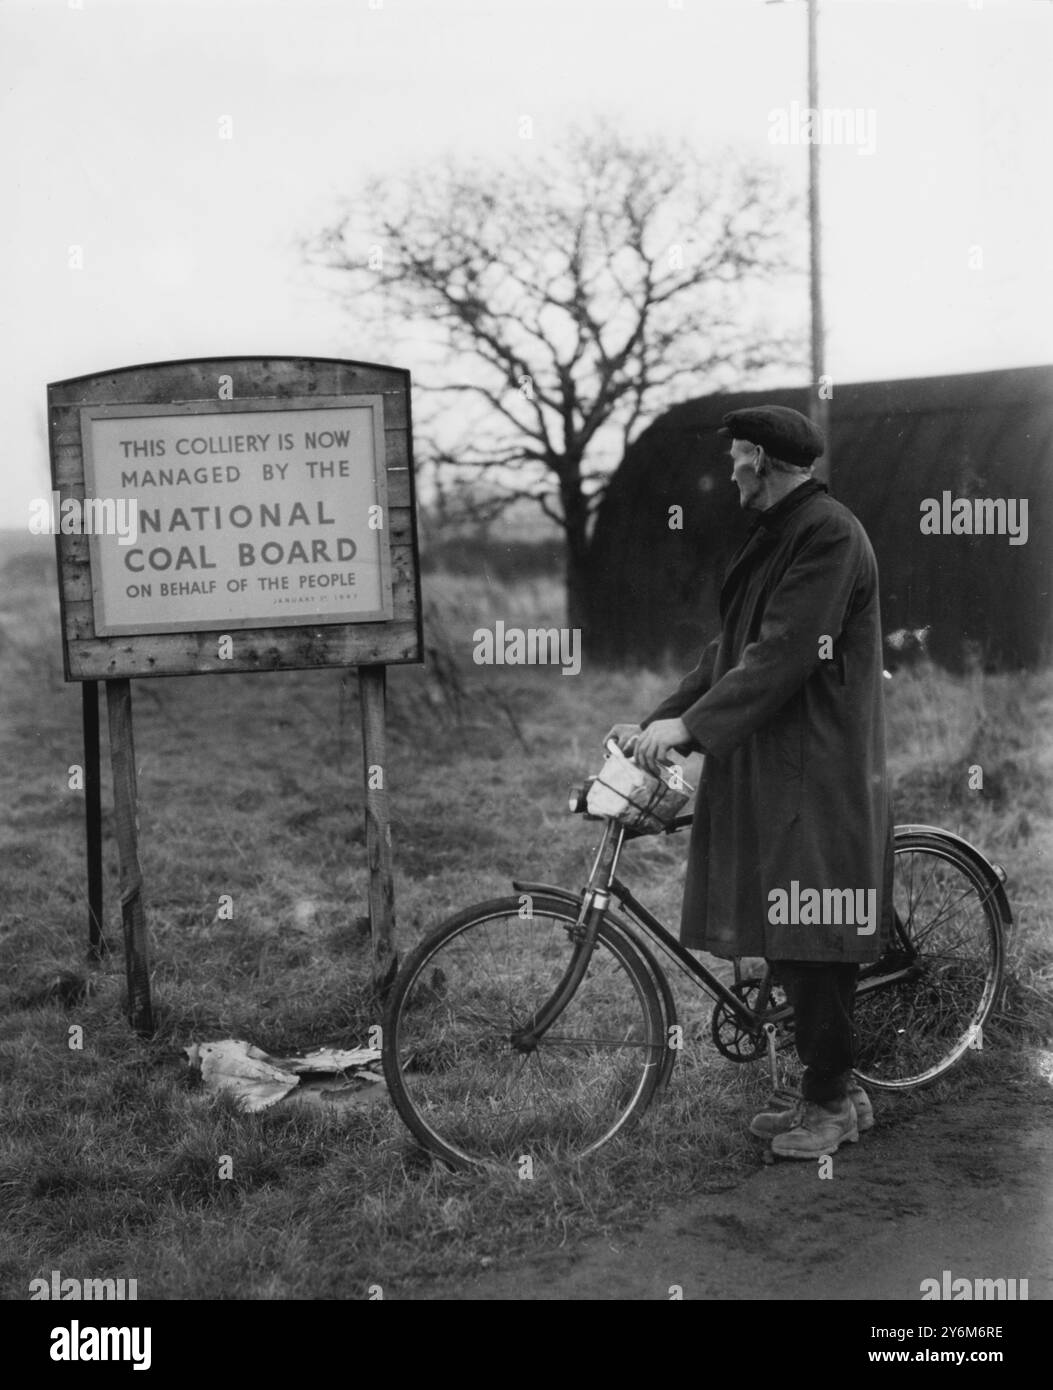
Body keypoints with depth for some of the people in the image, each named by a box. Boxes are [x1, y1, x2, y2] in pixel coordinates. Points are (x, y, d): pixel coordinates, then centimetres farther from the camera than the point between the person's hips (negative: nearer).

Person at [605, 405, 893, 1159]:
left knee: (813, 944, -4)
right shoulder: (777, 535, 17)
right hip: (768, 767, 9)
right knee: (788, 940, 11)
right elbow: (732, 649, 17)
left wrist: (689, 725, -22)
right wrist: (657, 721, 8)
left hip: (818, 777, -9)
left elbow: (785, 656, -21)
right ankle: (836, 1089, 22)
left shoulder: (828, 533, -13)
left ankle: (831, 1102, 8)